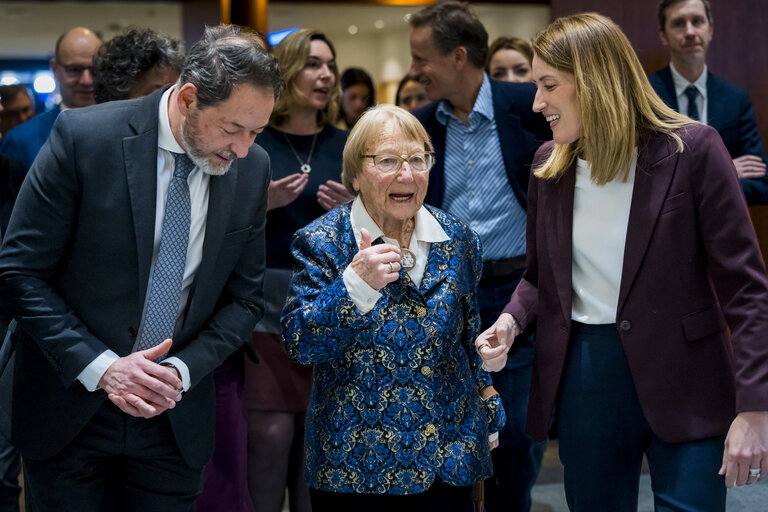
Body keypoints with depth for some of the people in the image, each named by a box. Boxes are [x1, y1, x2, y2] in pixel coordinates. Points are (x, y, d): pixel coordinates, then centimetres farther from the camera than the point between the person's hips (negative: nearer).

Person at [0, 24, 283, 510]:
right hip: (68, 407, -2)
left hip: (177, 418, 3)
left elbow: (245, 298, 5)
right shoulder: (84, 137, -15)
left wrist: (183, 371, -11)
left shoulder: (252, 168, -4)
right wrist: (99, 366, -18)